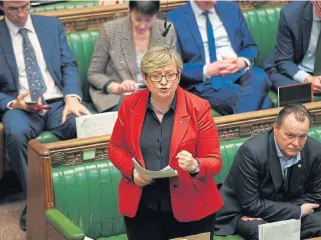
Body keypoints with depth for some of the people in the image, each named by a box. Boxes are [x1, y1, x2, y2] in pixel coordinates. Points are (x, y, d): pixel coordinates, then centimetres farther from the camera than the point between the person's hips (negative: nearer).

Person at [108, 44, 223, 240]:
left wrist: (195, 166, -29)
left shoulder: (198, 108, -8)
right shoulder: (130, 105, -1)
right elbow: (115, 148, 11)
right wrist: (132, 171, -9)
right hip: (142, 208, 2)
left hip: (190, 208, -1)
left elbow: (215, 161, -7)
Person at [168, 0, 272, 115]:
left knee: (259, 78, -34)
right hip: (204, 81, -5)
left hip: (240, 73, 5)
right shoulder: (174, 19, 3)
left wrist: (242, 61, -5)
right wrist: (206, 71, -16)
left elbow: (250, 46, 18)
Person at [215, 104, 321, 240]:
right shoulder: (251, 152, -26)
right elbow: (250, 205, -24)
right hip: (243, 212, -5)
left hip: (288, 213, 6)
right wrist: (297, 212, -21)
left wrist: (268, 211, -15)